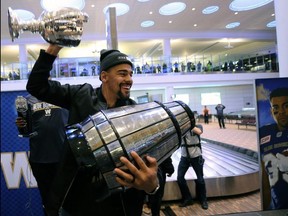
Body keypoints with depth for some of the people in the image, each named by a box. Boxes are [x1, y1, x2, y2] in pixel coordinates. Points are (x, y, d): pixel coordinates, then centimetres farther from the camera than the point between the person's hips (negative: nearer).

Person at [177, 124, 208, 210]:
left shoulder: (198, 126, -5)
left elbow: (199, 132, -27)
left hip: (196, 156, -2)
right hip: (184, 156, 2)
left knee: (200, 179, 7)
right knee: (180, 178, -3)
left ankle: (203, 200, 29)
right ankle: (187, 199, 17)